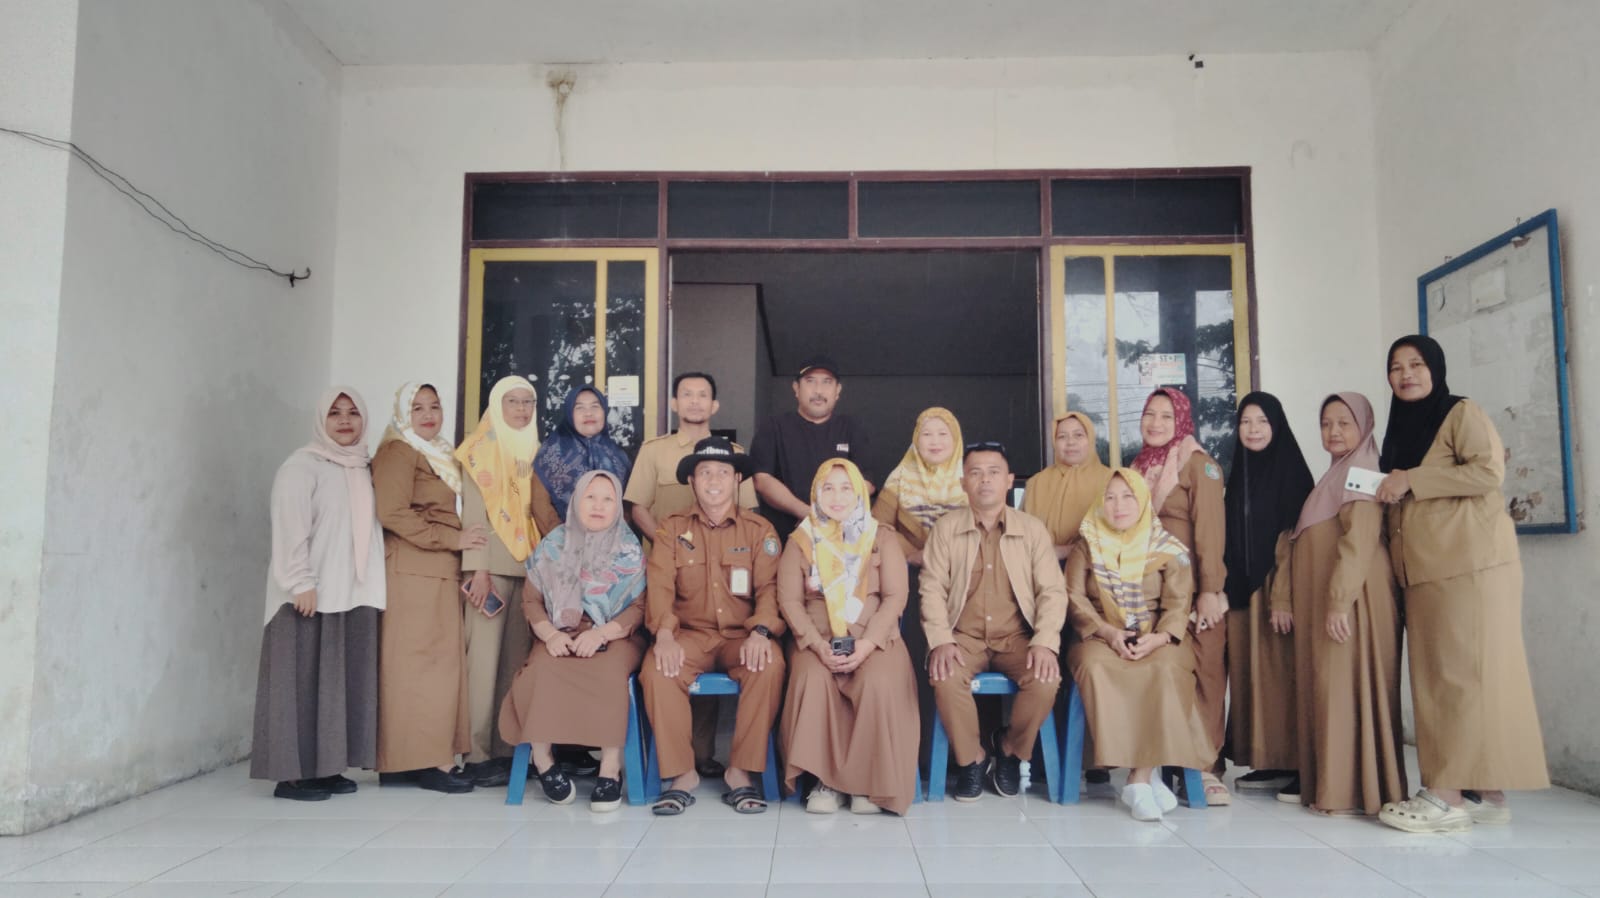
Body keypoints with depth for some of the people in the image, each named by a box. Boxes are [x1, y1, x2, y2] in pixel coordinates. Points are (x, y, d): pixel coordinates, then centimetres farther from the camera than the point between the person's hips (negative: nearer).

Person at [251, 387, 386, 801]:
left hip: (355, 594, 7)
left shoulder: (364, 470, 17)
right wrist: (301, 582, -19)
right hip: (313, 595, -6)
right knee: (305, 683, -4)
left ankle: (327, 768, 13)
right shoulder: (302, 466, -4)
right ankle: (293, 774, 1)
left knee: (345, 683, 6)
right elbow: (290, 529, -12)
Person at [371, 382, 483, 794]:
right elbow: (393, 513, -14)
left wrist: (461, 539, 11)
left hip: (440, 573, 9)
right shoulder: (398, 452, -4)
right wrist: (454, 538, -14)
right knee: (425, 662, -9)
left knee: (439, 661, 5)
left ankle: (401, 760, 9)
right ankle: (430, 760, -7)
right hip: (414, 572, -8)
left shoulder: (440, 455, 24)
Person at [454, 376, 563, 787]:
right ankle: (478, 755, -3)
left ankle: (507, 749, 11)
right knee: (485, 656, -7)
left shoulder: (533, 451, 18)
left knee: (517, 658, 5)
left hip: (528, 563, 6)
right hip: (493, 563, -6)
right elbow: (473, 510, -7)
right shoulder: (481, 448, 1)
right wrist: (479, 568, -15)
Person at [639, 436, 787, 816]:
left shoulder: (759, 529, 6)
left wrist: (760, 631, -24)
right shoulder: (671, 528, 8)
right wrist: (664, 635, -23)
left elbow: (769, 586, -4)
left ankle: (740, 773, -18)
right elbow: (659, 584, -4)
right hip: (690, 633, 1)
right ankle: (681, 775, -16)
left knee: (770, 666, -32)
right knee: (656, 669, -30)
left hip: (741, 635, 0)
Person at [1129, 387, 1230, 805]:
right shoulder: (1140, 467, 13)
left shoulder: (1197, 463, -4)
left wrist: (1210, 589, -16)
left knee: (1204, 675, -3)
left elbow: (1210, 528, -10)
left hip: (1193, 589, -5)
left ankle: (1206, 768, 4)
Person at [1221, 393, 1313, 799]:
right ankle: (1269, 763, 12)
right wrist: (1228, 582, 9)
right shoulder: (1238, 473, 15)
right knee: (1250, 671, 5)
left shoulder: (1290, 467, -4)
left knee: (1283, 670, -6)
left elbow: (1303, 528, -10)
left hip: (1278, 582, -6)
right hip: (1242, 583, 6)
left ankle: (1299, 763, -1)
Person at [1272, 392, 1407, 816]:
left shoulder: (1363, 473, -5)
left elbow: (1359, 540, -18)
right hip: (1317, 603, 9)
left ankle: (1352, 791, -3)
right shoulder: (1330, 479, 22)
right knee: (1323, 688, 9)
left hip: (1348, 600, -9)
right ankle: (1327, 784, 15)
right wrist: (1283, 598, 12)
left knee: (1347, 687, -7)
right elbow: (1296, 542, 18)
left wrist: (1339, 600, -24)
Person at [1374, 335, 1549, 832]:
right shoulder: (1402, 428, 22)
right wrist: (1390, 490, 12)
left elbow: (1489, 471, -15)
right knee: (1437, 677, 3)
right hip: (1424, 571, 8)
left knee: (1466, 672, -8)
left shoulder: (1463, 413, 0)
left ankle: (1451, 794, -8)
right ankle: (1483, 793, 6)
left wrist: (1412, 480, -12)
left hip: (1471, 564, -8)